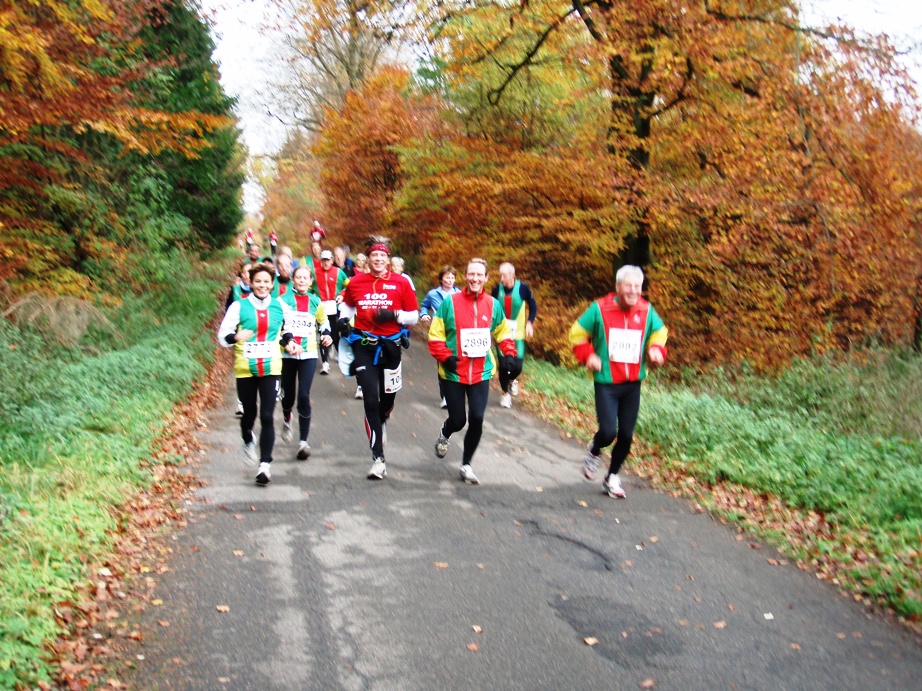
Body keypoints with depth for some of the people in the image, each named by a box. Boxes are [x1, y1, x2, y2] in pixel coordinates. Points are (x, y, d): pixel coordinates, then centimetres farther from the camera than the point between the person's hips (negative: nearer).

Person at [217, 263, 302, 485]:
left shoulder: (280, 306, 5)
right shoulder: (239, 306, -2)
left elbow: (287, 330, 23)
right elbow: (223, 335, -3)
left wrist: (289, 342, 4)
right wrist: (236, 337, -24)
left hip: (271, 368, 0)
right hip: (245, 368, 0)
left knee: (267, 416, -9)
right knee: (249, 413, 13)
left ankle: (265, 464, -7)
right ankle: (248, 441, 47)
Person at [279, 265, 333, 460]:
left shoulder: (315, 302, 7)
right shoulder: (283, 300, -2)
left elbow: (323, 321, 21)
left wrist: (326, 334, 1)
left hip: (309, 354, 1)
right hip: (287, 354, 0)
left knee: (304, 396, -10)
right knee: (288, 394, 10)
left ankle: (303, 441, -8)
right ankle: (286, 420, 47)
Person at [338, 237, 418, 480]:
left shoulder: (401, 283, -2)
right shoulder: (356, 283, 2)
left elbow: (414, 316, 1)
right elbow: (347, 305, 21)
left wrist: (394, 315, -16)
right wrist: (343, 320, 1)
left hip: (390, 347, 1)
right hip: (364, 347, 0)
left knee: (388, 398, 14)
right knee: (371, 401, -8)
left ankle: (380, 424, 52)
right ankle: (378, 458, -4)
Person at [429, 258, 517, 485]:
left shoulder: (493, 304, 1)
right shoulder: (450, 302, -7)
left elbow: (503, 332, 16)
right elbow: (436, 335, -3)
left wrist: (508, 353, 1)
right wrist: (445, 356, -16)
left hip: (481, 373, 2)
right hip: (454, 373, -2)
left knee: (477, 419, -6)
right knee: (458, 420, 3)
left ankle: (466, 465, 16)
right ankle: (444, 434, 43)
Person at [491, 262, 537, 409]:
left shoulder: (523, 288, -12)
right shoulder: (496, 289, -8)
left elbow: (533, 306, 3)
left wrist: (529, 323, -7)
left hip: (518, 334, -1)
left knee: (517, 366, -7)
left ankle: (512, 380, 29)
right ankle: (505, 393, 20)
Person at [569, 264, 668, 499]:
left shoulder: (647, 311, 0)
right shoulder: (600, 309, -10)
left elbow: (659, 333, 18)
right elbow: (578, 333, 3)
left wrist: (656, 350, -1)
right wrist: (588, 356, -9)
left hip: (633, 384, 4)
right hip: (606, 383, -4)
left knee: (626, 435, 7)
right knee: (608, 432, -14)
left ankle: (612, 477, 30)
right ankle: (594, 452, 23)